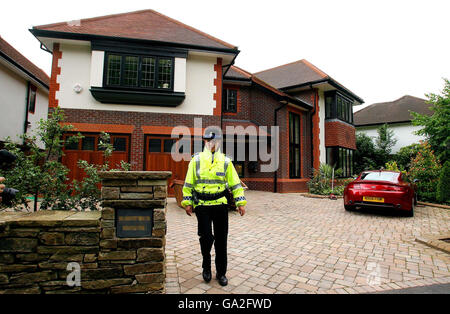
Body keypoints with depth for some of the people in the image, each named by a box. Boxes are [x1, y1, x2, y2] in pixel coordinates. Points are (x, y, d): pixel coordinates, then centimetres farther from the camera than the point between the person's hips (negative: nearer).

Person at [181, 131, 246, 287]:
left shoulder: (225, 161, 4)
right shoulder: (196, 160, 3)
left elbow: (235, 183, 5)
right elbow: (189, 183, 6)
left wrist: (240, 203, 0)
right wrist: (187, 203, 2)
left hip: (220, 205, 1)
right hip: (202, 205, -1)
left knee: (221, 240, 8)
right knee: (206, 237, -3)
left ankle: (221, 272, 26)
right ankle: (206, 266, 28)